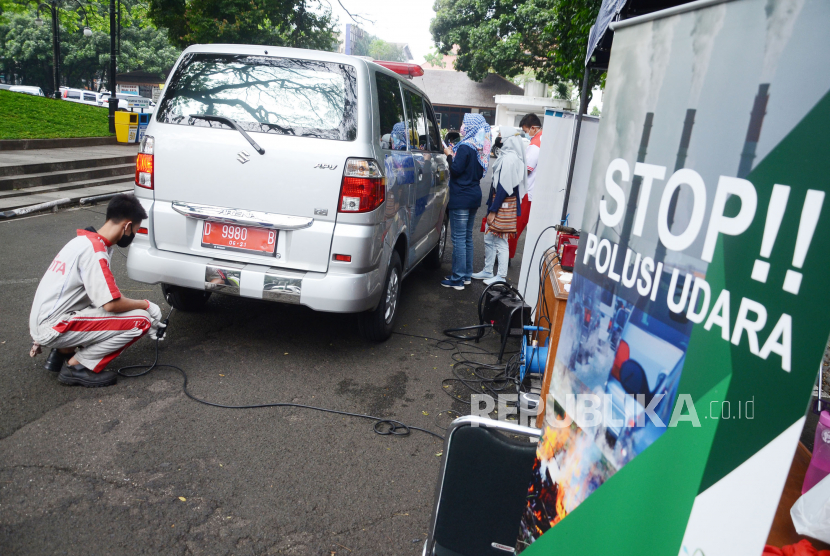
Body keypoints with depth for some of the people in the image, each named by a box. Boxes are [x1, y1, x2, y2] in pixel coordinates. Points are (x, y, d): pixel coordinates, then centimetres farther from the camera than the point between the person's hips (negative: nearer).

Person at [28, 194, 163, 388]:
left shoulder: (84, 240, 11)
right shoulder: (95, 250, -18)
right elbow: (111, 304, -21)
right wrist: (145, 305, -3)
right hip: (54, 327, -9)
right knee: (140, 320, -14)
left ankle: (62, 352, 14)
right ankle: (76, 366, -6)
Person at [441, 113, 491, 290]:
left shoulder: (465, 147, -15)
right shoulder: (480, 148, 10)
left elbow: (456, 170, -18)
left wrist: (450, 155, -2)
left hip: (461, 198, -9)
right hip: (474, 195, 9)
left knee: (459, 238, -4)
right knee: (467, 237, 15)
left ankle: (458, 278, 0)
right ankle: (467, 274, 23)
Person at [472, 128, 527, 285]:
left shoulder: (509, 159, -18)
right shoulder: (506, 156, 12)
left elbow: (504, 187, -21)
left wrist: (493, 210, -18)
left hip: (503, 206, -10)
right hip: (498, 203, 10)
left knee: (500, 242, -2)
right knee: (489, 239, 15)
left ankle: (501, 276, 7)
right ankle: (487, 271, 26)